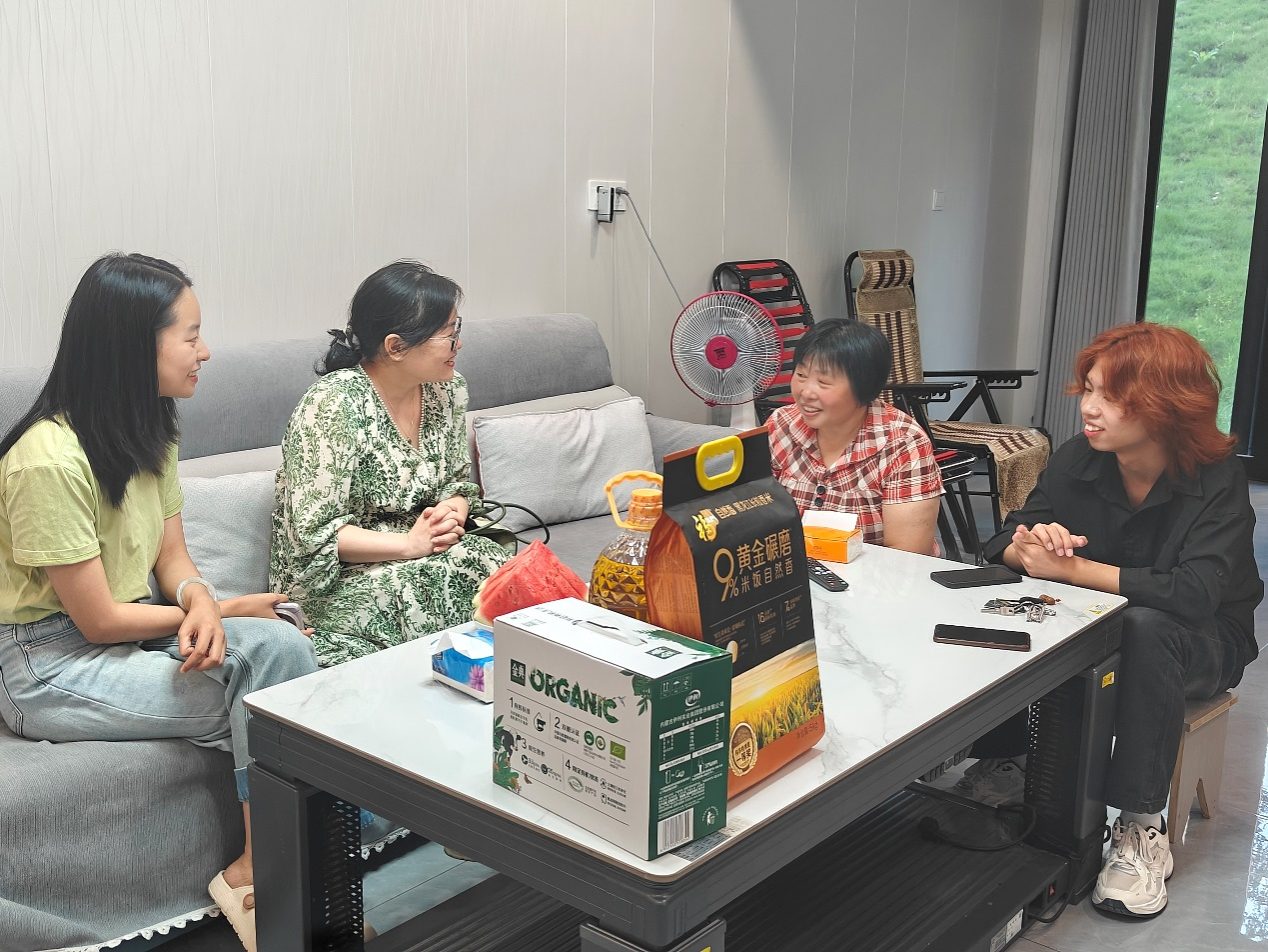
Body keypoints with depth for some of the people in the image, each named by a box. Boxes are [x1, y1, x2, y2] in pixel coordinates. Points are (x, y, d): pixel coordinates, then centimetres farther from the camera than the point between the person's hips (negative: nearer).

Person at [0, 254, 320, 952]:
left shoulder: (147, 432, 4)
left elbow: (171, 556, 8)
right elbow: (99, 619, -20)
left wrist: (197, 599, -17)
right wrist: (223, 611, -8)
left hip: (127, 633, 8)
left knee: (282, 646, -19)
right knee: (263, 690, -21)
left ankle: (260, 869, -13)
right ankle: (255, 881, -4)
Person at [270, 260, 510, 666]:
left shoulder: (448, 389, 3)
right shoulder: (334, 404, -19)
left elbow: (460, 481, 15)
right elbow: (315, 534, -20)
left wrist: (451, 512, -8)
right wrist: (410, 544, -23)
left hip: (425, 551, 7)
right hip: (334, 580, -7)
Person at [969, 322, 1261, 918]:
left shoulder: (1217, 481, -20)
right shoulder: (1076, 460, -8)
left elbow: (1195, 594, -33)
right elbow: (1004, 545, -8)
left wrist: (1072, 568, -33)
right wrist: (1029, 544, -33)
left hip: (1200, 641, -3)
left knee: (1142, 626, -37)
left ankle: (1141, 825, -25)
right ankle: (1001, 762, -9)